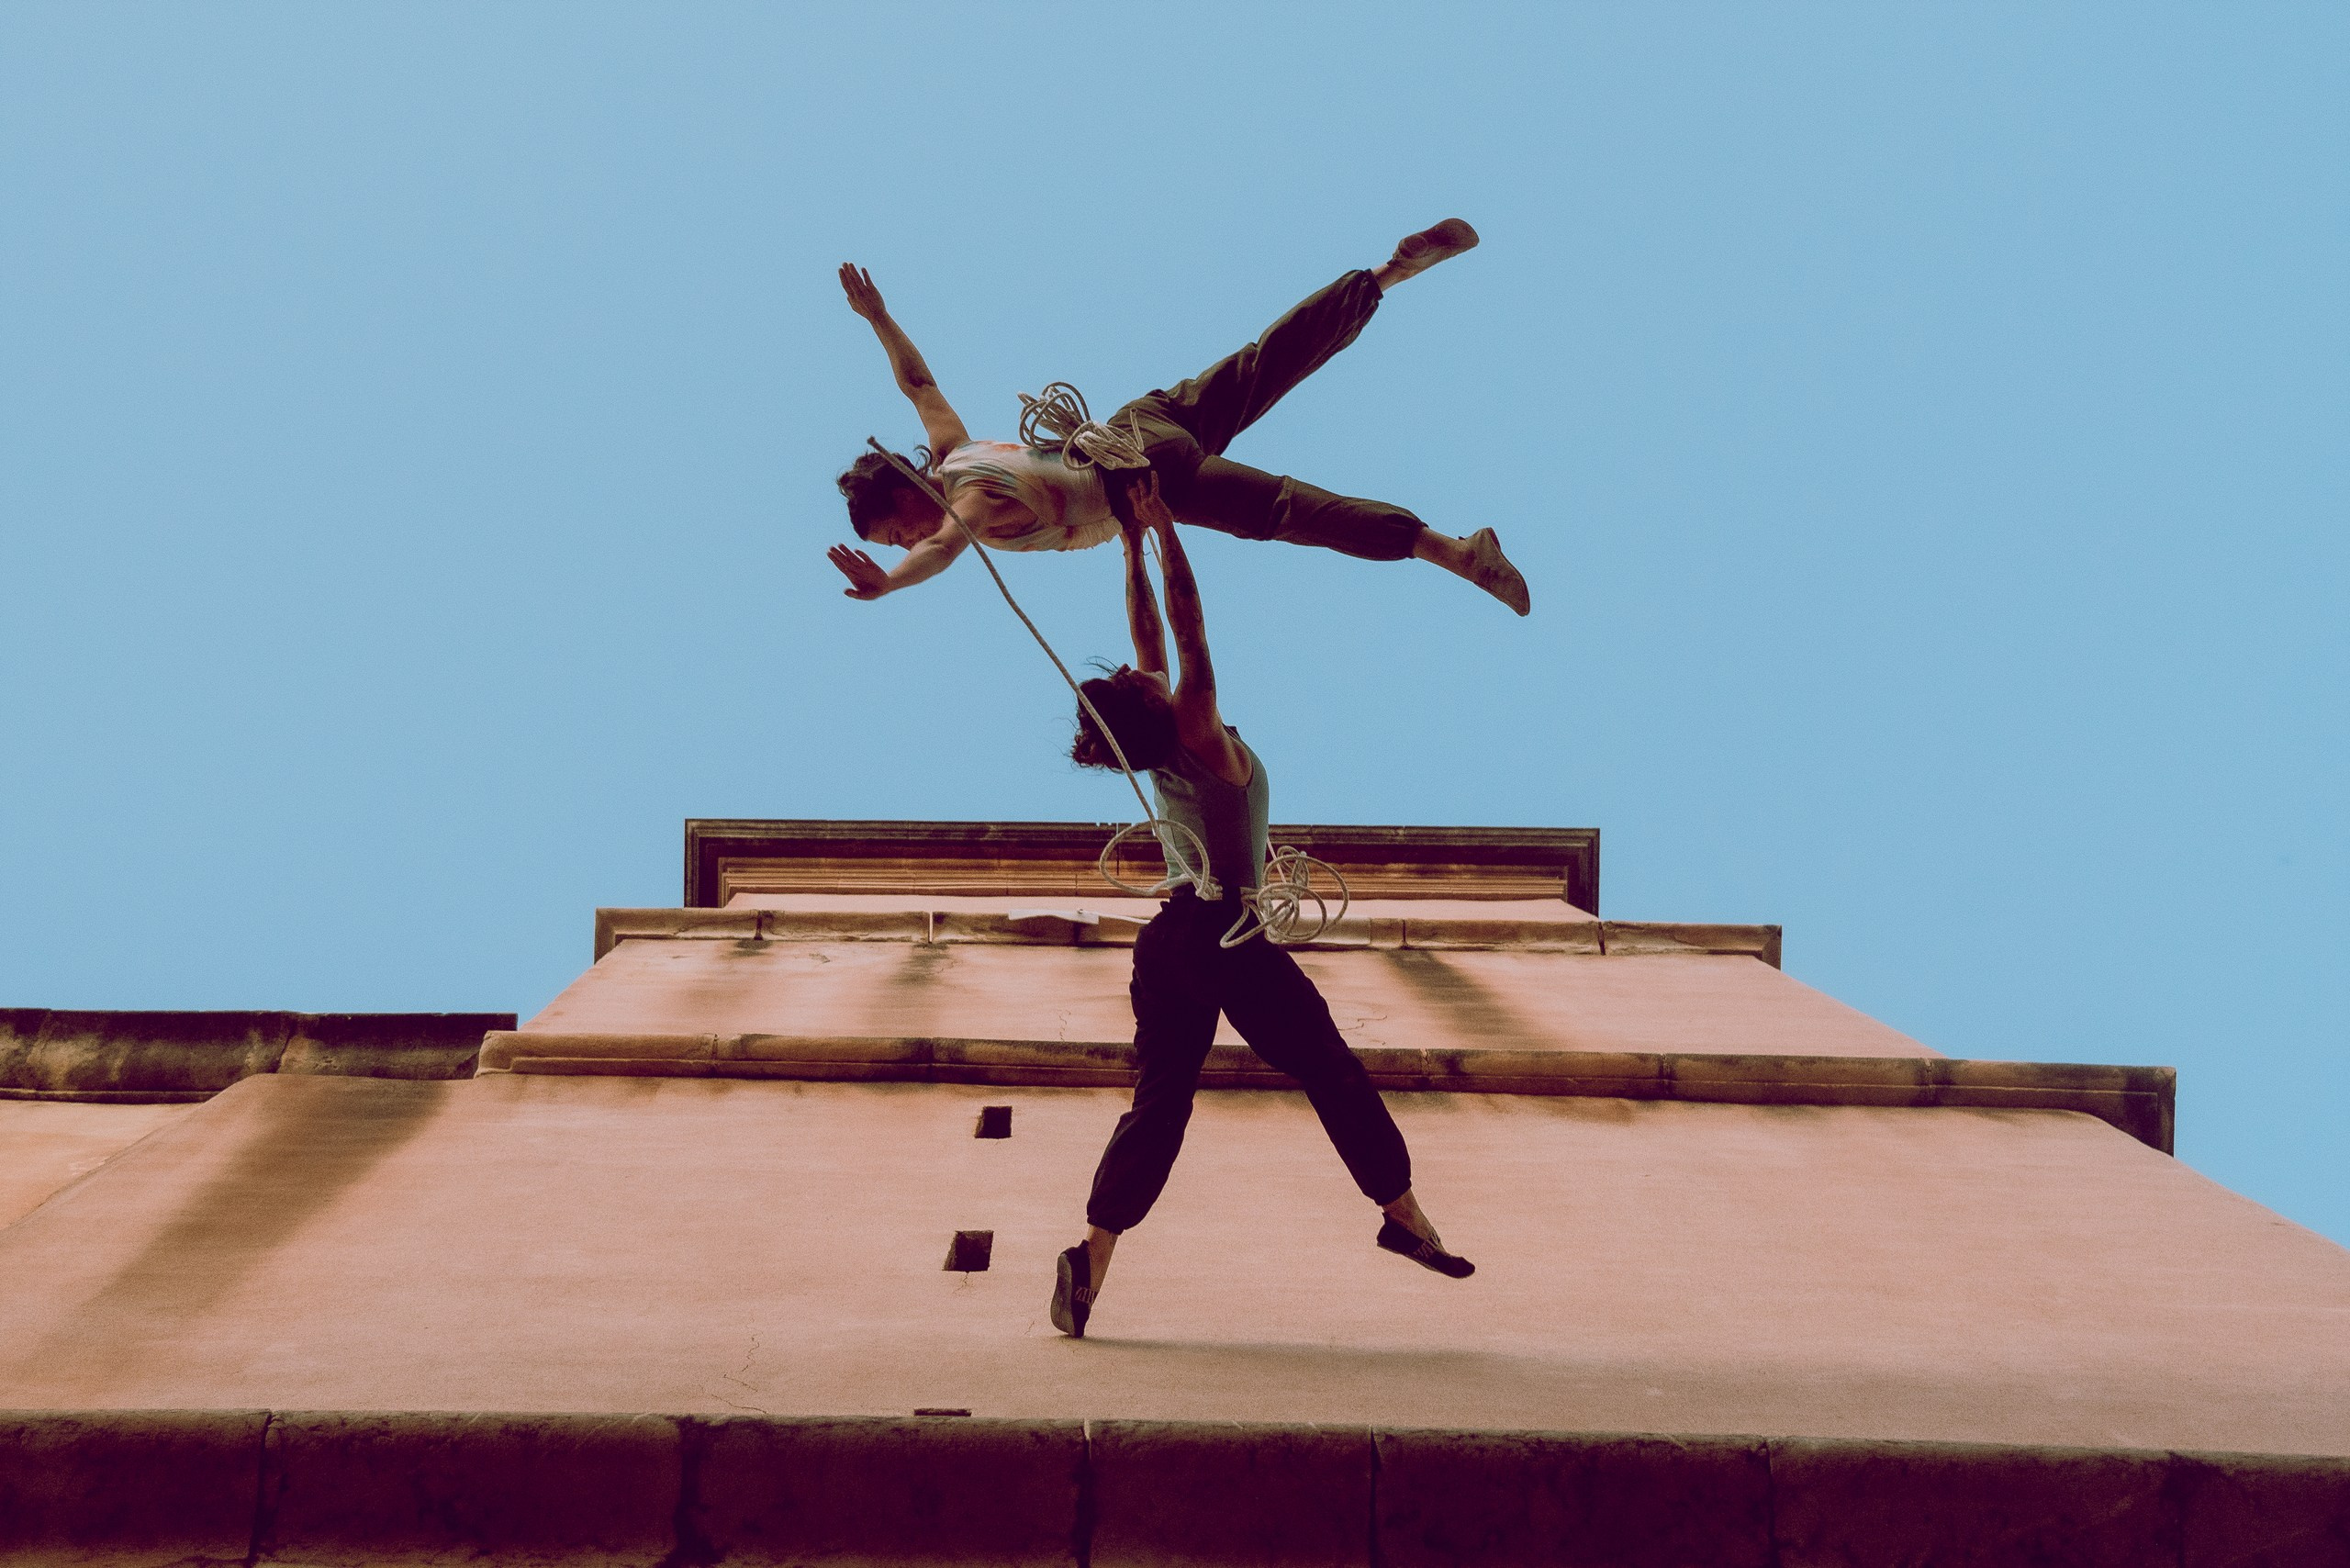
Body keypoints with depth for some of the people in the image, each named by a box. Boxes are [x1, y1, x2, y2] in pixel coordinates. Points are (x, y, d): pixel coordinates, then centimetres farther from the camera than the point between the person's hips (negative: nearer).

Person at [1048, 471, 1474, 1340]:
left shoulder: (1160, 754, 2)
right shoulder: (1204, 743, -15)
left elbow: (1150, 637, 10)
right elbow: (1189, 631, -17)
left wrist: (1134, 547, 11)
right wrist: (1162, 530, -14)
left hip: (1168, 938, 7)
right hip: (1231, 941, -7)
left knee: (1158, 1105, 5)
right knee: (1335, 1076, 6)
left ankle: (1089, 1265, -4)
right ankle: (1404, 1216, 13)